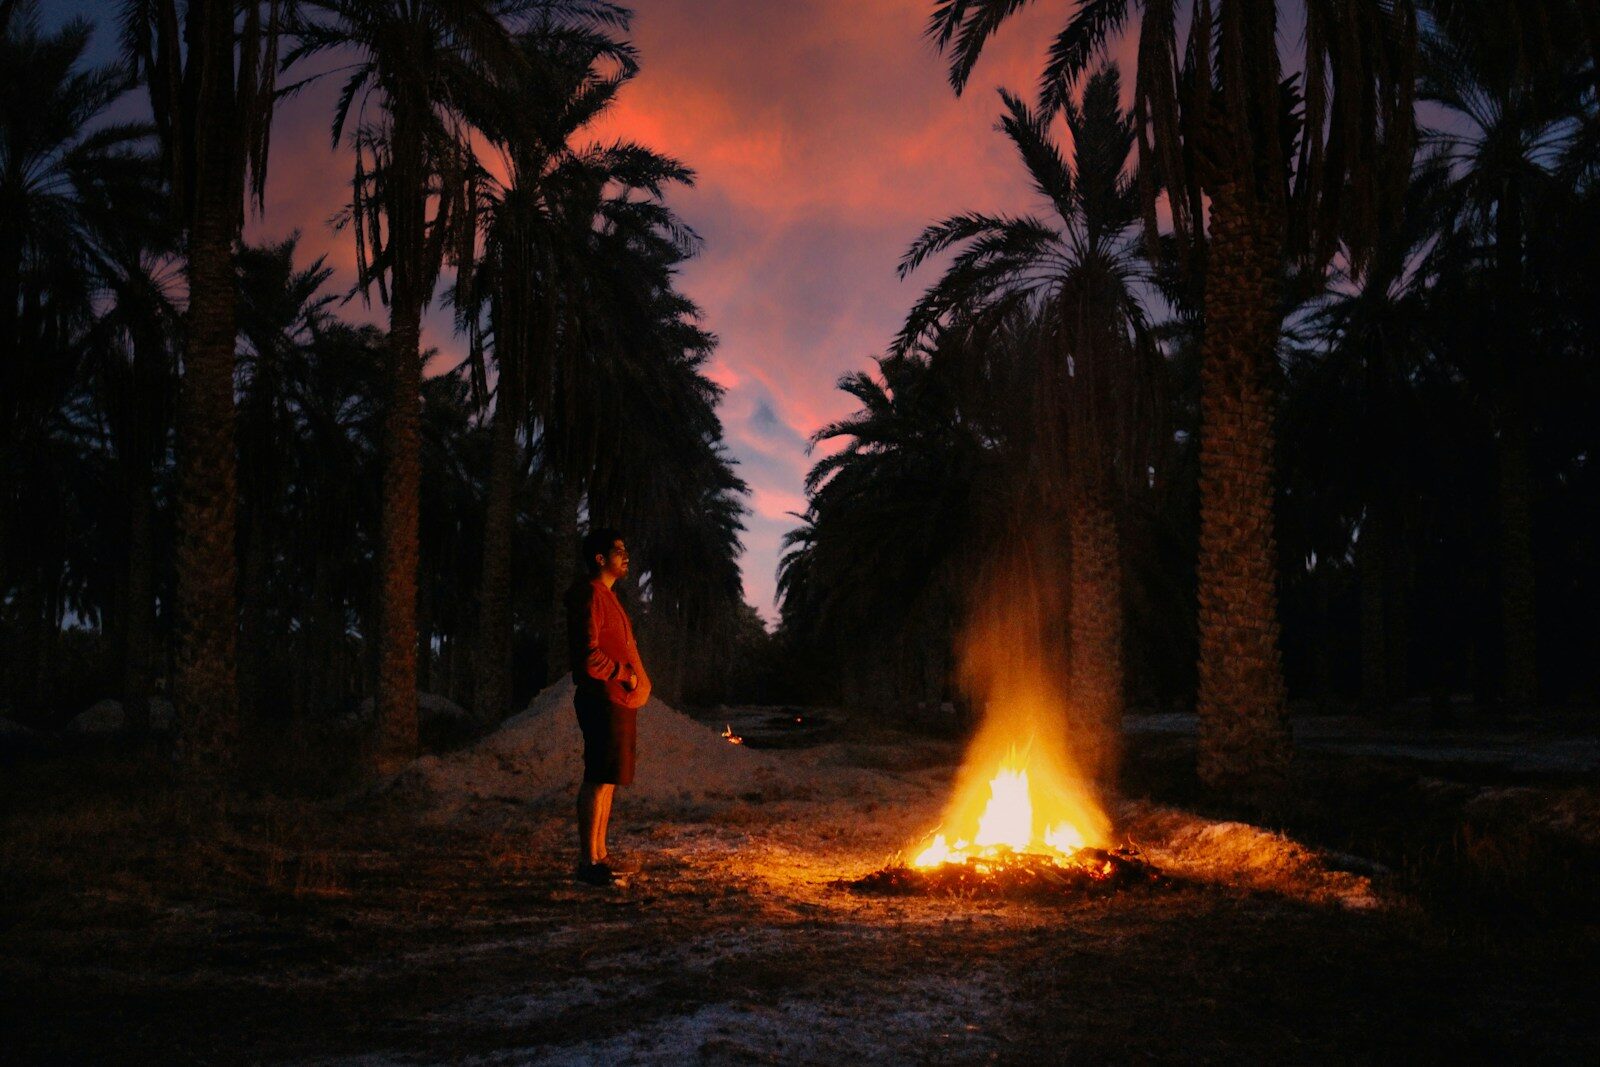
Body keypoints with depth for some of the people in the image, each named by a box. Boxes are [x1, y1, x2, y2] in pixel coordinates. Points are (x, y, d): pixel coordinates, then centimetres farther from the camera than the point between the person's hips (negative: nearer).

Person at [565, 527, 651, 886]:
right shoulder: (590, 595, -12)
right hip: (603, 700, -10)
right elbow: (588, 655, -21)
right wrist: (625, 675, -12)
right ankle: (588, 862, -7)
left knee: (607, 779, 13)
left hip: (619, 702, 10)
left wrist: (636, 681, 13)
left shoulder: (607, 596, 20)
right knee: (598, 779, -9)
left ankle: (600, 854, 20)